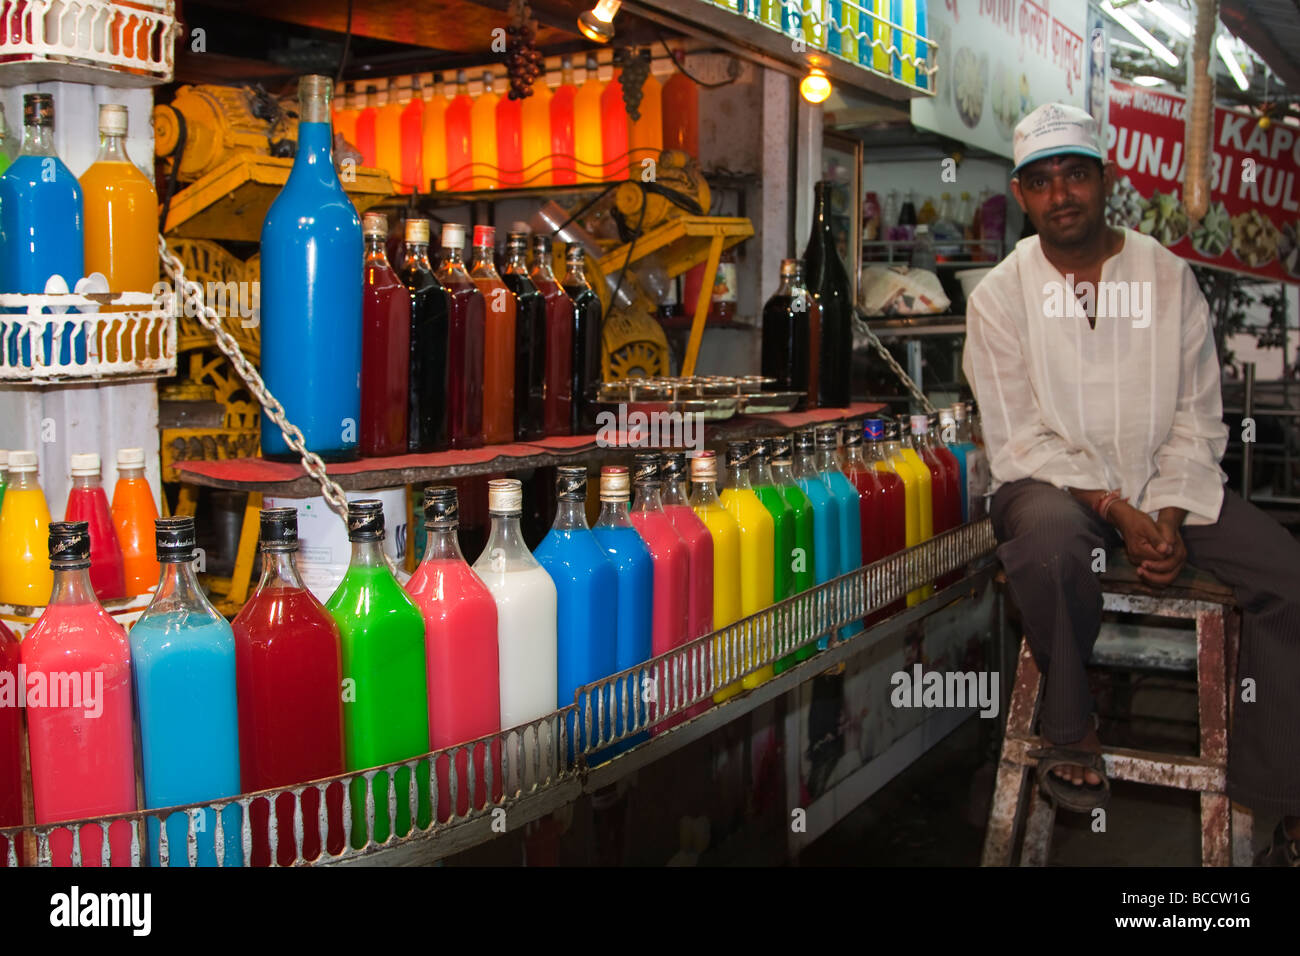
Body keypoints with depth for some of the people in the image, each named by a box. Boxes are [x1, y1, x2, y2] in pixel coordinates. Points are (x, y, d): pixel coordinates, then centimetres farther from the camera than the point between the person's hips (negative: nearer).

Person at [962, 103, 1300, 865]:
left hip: (1167, 481, 3)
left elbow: (1197, 418, 3)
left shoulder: (1169, 277, 3)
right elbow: (1020, 439, -7)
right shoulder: (1000, 295, -3)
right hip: (1056, 481, -3)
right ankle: (1072, 731, -11)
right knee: (1050, 543, -38)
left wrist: (1171, 516, -13)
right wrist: (1116, 511, -19)